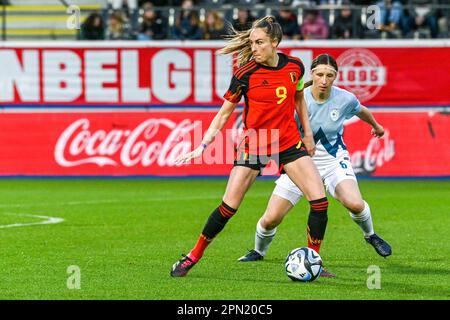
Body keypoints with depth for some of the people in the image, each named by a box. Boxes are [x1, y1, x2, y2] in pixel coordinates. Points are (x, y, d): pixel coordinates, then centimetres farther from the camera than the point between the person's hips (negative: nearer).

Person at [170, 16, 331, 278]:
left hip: (289, 143, 3)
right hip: (253, 145, -3)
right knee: (228, 208, -7)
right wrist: (202, 146, -11)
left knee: (320, 201, -9)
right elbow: (224, 113, -6)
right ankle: (193, 257, 9)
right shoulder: (245, 73, -14)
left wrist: (307, 132, 15)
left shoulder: (295, 66, -4)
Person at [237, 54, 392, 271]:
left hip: (333, 159, 0)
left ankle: (371, 236, 7)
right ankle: (258, 251, 26)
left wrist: (376, 126, 32)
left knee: (354, 204, -28)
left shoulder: (345, 99, -11)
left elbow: (362, 111, 13)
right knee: (270, 219, -8)